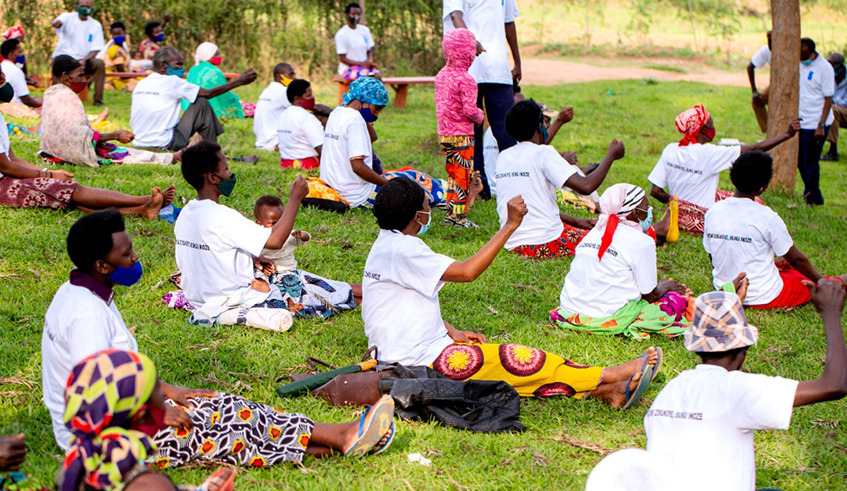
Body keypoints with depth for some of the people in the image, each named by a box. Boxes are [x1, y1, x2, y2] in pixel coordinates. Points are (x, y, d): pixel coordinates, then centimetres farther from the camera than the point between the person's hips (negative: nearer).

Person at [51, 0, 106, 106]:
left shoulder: (95, 25, 5)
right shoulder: (68, 17, -1)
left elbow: (95, 49, 0)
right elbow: (55, 23, -26)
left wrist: (84, 60, -20)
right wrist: (57, 23, -53)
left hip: (83, 59, 2)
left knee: (100, 64, -25)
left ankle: (98, 100, -21)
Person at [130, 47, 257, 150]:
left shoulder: (141, 84, 13)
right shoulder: (171, 81, -8)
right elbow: (208, 93, -4)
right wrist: (239, 81, 3)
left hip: (139, 144, 8)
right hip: (163, 145, -8)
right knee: (202, 104, 0)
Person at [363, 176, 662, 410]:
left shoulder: (388, 244, 13)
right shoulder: (402, 249, -21)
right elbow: (466, 271, -26)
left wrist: (452, 333, 7)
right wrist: (511, 225, -20)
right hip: (422, 360, -10)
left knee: (513, 361, 0)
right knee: (514, 361, -9)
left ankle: (605, 391, -7)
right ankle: (609, 378, -1)